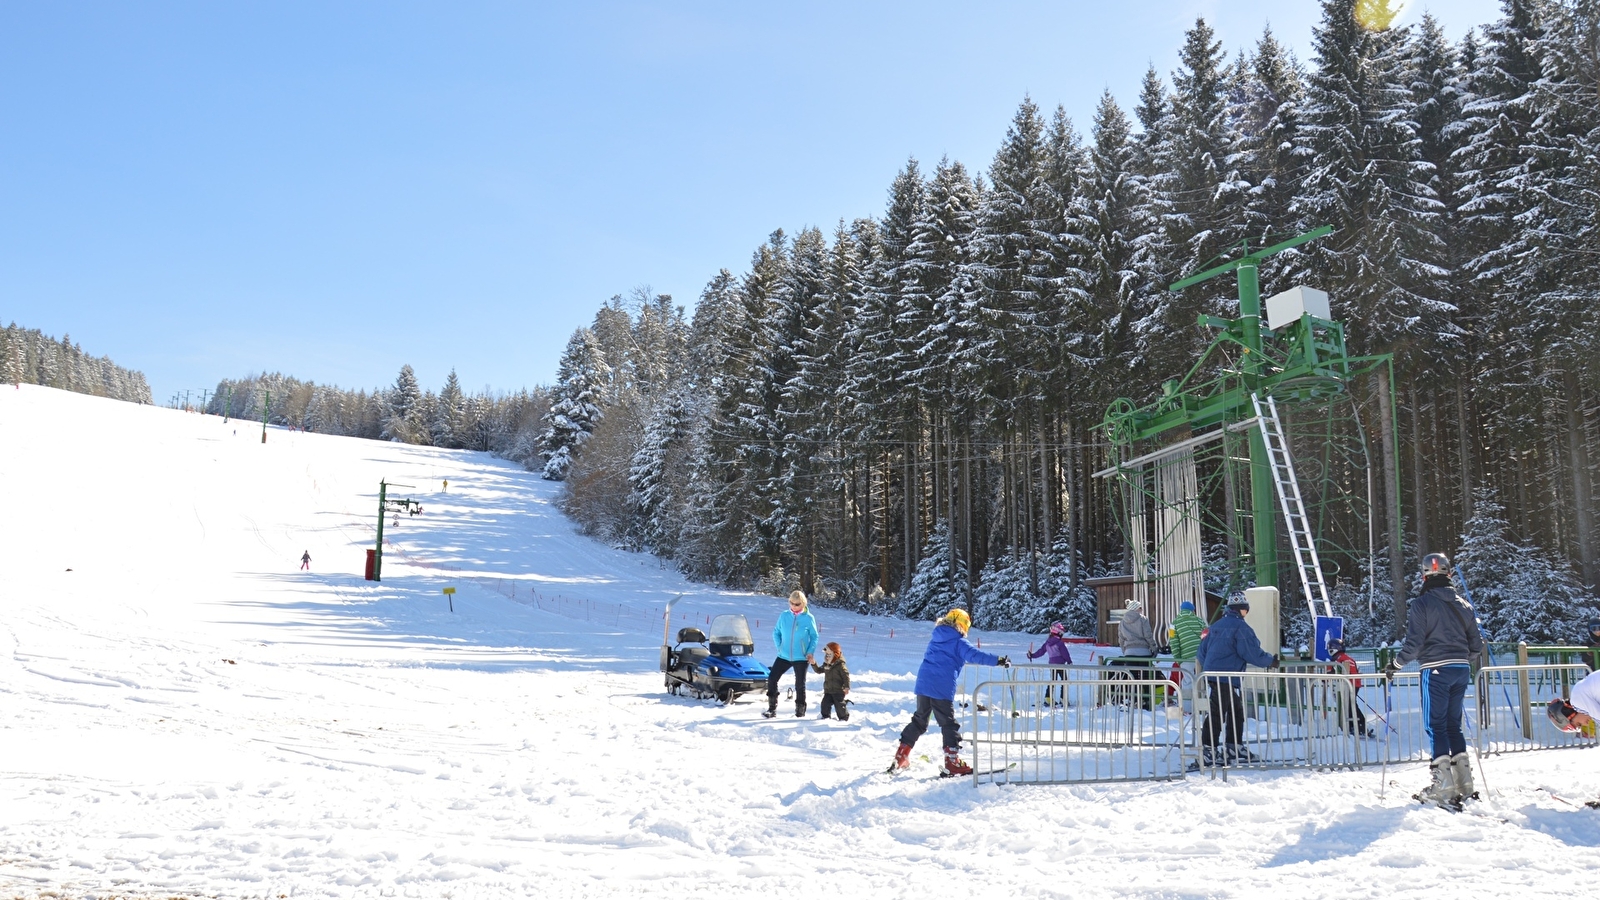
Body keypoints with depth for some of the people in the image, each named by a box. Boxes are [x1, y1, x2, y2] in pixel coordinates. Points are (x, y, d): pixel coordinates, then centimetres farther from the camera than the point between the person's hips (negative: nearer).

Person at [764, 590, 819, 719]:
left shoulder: (808, 618, -7)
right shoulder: (784, 615, -1)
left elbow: (814, 636, 1)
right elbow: (776, 632, 10)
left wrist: (811, 652, -10)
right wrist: (779, 647, 0)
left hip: (801, 658, -3)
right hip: (784, 656, 3)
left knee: (800, 684, 4)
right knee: (771, 678, -5)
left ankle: (800, 711, 19)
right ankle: (772, 709, 7)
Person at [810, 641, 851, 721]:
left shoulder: (840, 665, -15)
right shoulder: (826, 665, 8)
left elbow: (846, 676, -15)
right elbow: (818, 670, 19)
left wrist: (847, 687, -21)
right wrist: (813, 664, 3)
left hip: (838, 691, -7)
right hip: (828, 690, 7)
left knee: (839, 705, -3)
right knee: (825, 702, 4)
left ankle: (844, 717, 11)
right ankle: (825, 715, 20)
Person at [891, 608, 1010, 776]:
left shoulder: (936, 638, 18)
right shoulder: (959, 642, -2)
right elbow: (975, 655, -16)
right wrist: (999, 660, -17)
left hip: (923, 684, 7)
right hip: (942, 688, -7)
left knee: (919, 721, 18)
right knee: (949, 724, 1)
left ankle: (900, 758, 19)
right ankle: (952, 763, -3)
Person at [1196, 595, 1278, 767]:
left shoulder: (1217, 625, 16)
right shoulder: (1241, 627, -10)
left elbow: (1203, 648, 19)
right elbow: (1252, 653, -12)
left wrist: (1207, 668, 30)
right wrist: (1270, 661, 4)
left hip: (1211, 674, 9)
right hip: (1225, 678, -9)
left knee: (1236, 711, 18)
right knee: (1217, 714, -8)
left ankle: (1234, 748, 23)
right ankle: (1207, 751, -8)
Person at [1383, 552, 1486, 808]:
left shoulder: (1421, 604, -8)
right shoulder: (1463, 604, 10)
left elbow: (1414, 643, -14)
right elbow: (1476, 644, 13)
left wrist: (1395, 664, 0)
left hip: (1436, 670, -6)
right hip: (1461, 670, 6)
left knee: (1436, 726, -1)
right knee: (1454, 724, 14)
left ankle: (1443, 787, -5)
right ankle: (1465, 783, 14)